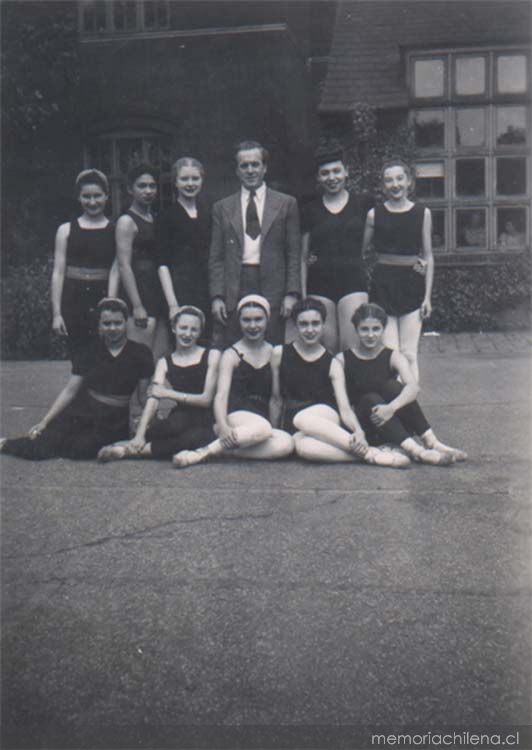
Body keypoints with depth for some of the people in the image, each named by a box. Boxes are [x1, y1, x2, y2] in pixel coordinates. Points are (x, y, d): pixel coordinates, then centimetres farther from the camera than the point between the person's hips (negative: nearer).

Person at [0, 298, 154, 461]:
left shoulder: (140, 354, -2)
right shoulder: (89, 351, 4)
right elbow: (70, 390, 3)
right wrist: (44, 422, -3)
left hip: (115, 421, -1)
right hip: (83, 412, 2)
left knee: (82, 448, -28)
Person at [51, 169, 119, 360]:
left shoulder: (115, 230, 4)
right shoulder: (66, 230, 7)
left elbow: (115, 272, 0)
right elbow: (58, 273, 6)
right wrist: (56, 313, 0)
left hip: (103, 298, -1)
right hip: (74, 300, 1)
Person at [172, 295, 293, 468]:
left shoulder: (273, 353, 14)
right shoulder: (232, 355, 4)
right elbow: (221, 394, -9)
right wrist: (222, 426, -27)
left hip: (261, 417, 4)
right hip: (236, 413, -4)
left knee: (286, 443, -31)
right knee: (262, 429, -40)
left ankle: (226, 450, -28)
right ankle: (204, 452, -33)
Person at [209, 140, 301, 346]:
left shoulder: (286, 204, 9)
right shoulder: (222, 208, 13)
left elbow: (294, 253, 6)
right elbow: (216, 257, 10)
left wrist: (292, 294, -4)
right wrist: (217, 296, -1)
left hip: (272, 292, -1)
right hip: (233, 292, 1)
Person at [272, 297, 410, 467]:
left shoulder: (332, 364, 4)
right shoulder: (279, 354, 7)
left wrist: (358, 431, -25)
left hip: (328, 418, 0)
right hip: (294, 428, 0)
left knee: (302, 419, -38)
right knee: (302, 446, -38)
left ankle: (365, 450, -37)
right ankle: (370, 455, -39)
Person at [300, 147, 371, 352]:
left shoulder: (362, 203, 8)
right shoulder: (311, 210, 11)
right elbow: (303, 258, 14)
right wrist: (302, 295, 8)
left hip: (353, 281, -1)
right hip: (319, 284, 1)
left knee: (351, 348, -12)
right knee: (326, 349, -1)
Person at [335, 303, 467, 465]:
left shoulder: (393, 357, -1)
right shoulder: (342, 360, -3)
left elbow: (413, 387, -22)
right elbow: (344, 407, -14)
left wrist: (391, 407, -41)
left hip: (395, 424, 1)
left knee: (392, 386, -24)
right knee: (371, 399, -30)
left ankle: (430, 441, -30)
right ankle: (415, 450, -43)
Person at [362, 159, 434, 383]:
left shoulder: (422, 213, 4)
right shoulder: (374, 214, 4)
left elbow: (428, 256, 6)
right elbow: (360, 251, 11)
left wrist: (427, 295, 1)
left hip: (412, 283, 0)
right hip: (383, 283, 0)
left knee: (409, 355, -1)